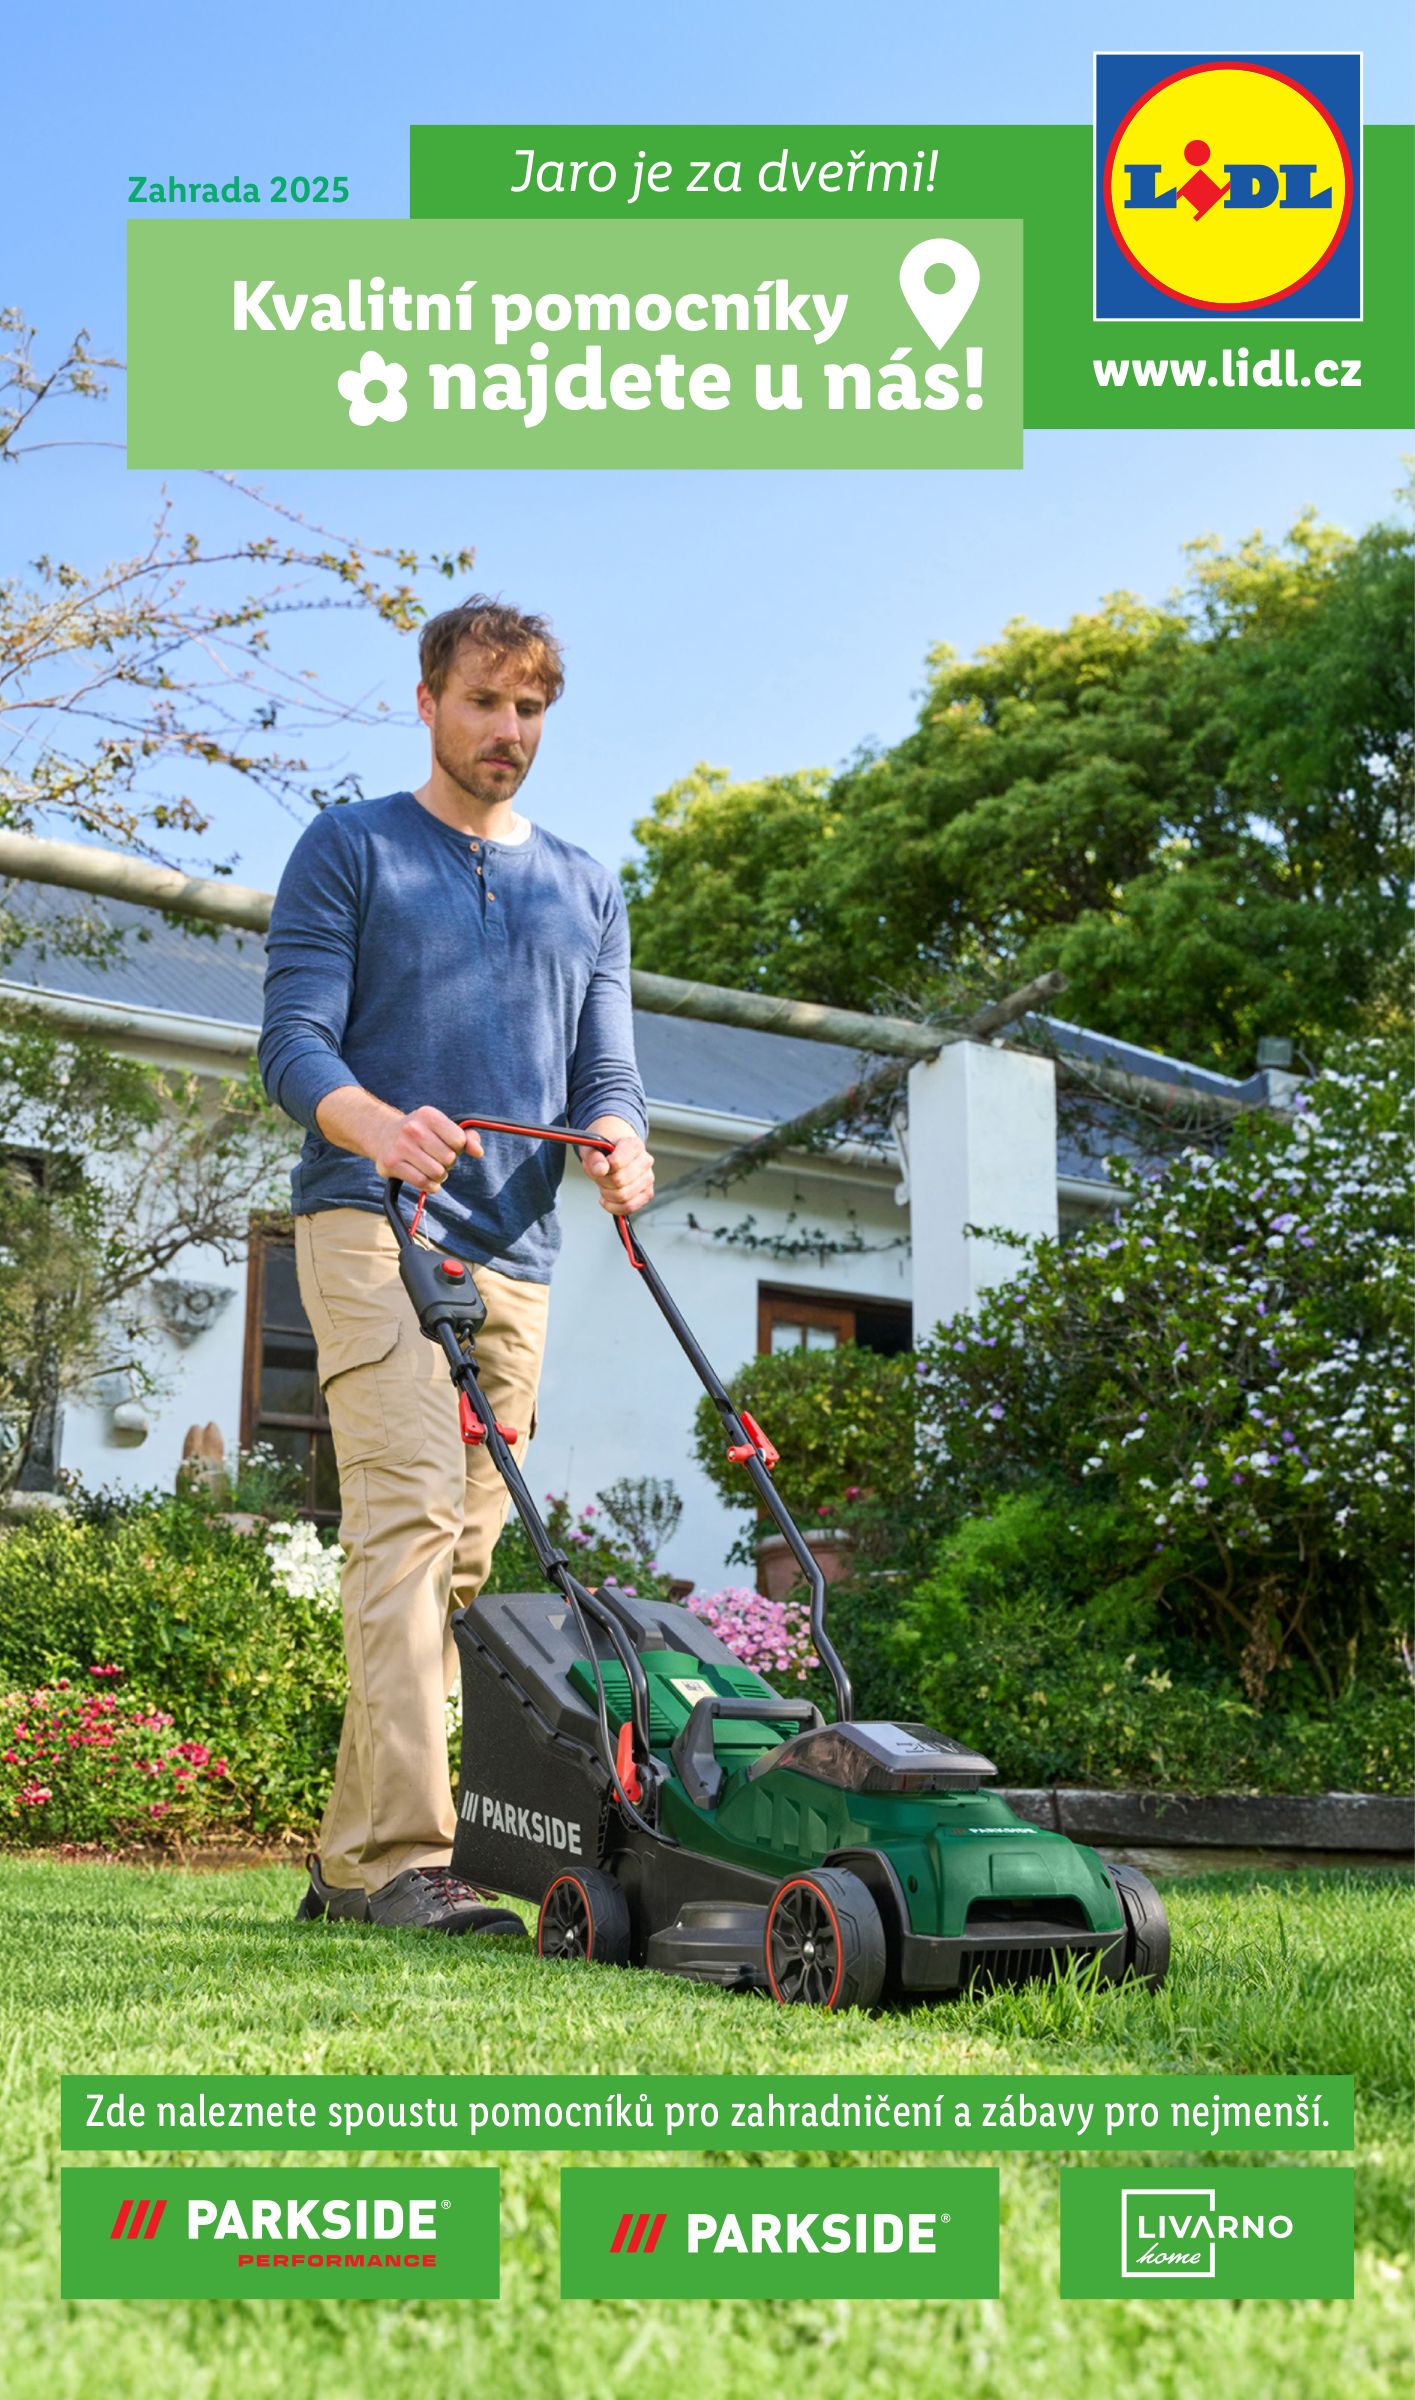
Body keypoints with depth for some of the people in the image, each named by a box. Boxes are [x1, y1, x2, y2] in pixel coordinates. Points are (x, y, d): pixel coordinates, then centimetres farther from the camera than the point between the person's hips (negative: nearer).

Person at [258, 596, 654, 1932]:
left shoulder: (586, 890, 22)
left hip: (513, 1254, 5)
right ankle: (405, 1853, -23)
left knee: (460, 1556, 2)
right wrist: (377, 1124, -25)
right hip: (374, 1224, -5)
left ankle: (349, 1860, 9)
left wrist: (617, 1141, -10)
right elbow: (292, 1040, -3)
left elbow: (604, 1070, 15)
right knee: (407, 1515, -20)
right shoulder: (347, 849, 8)